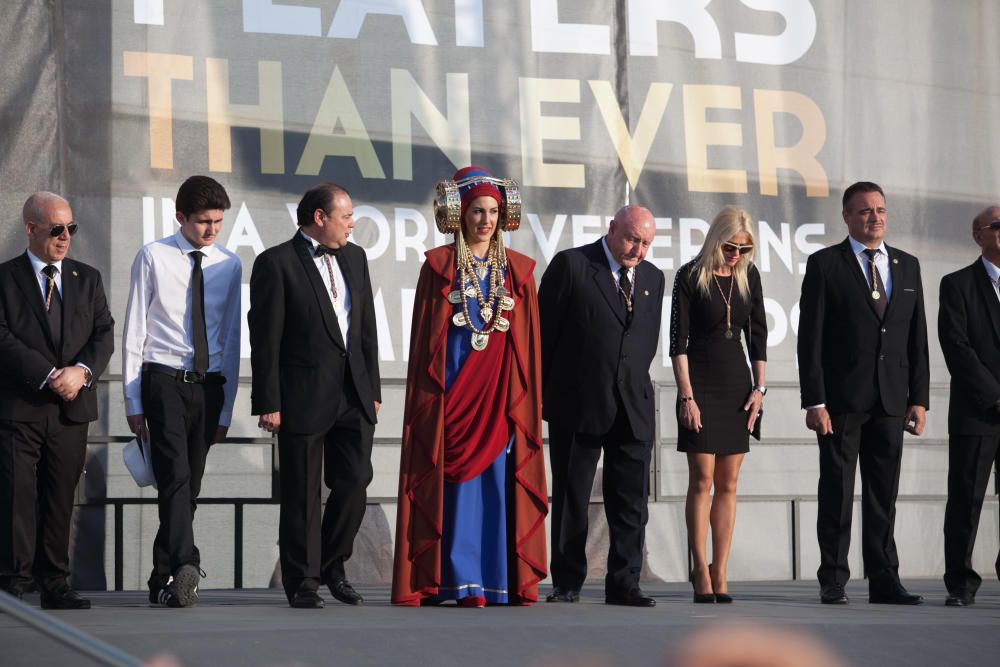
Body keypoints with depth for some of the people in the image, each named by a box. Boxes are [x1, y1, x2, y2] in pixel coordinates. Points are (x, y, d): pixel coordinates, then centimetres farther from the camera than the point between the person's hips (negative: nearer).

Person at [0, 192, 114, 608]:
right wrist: (49, 376, -15)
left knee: (61, 497, 5)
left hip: (71, 407, 4)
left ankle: (54, 584, 9)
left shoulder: (87, 279, 15)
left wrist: (82, 371, -12)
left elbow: (104, 335, 8)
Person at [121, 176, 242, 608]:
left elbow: (231, 339, 12)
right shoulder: (153, 258, 0)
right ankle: (186, 569, -30)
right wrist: (133, 401, -4)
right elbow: (133, 332, 0)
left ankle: (163, 580, 14)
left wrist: (226, 408, 9)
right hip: (164, 381, -4)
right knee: (175, 478, -17)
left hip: (209, 385, 4)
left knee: (190, 486, 5)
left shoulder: (229, 265, 9)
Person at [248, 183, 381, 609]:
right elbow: (265, 339, -9)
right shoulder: (276, 263, -7)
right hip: (304, 397, -5)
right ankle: (302, 582, 12)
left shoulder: (354, 258, 13)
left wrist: (372, 389, 13)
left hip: (354, 397, 5)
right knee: (301, 495, 2)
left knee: (354, 485, 2)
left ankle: (332, 567, 21)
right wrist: (269, 403, -12)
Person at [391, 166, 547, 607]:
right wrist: (429, 391, -4)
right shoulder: (439, 266, 4)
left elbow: (529, 340, 11)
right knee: (457, 483, -3)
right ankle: (463, 582, -1)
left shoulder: (518, 271, 10)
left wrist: (530, 398, 5)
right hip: (453, 385, -2)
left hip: (503, 390, 2)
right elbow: (426, 335, 3)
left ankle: (505, 580, 3)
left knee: (501, 483, 0)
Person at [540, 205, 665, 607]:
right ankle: (566, 584, 11)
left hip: (633, 407, 4)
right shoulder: (571, 265, -3)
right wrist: (540, 392, -2)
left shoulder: (652, 278, 12)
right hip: (578, 403, -4)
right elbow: (544, 331, -2)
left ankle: (623, 584, 5)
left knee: (630, 501, 1)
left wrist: (635, 386, 10)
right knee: (571, 498, 4)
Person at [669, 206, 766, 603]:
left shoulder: (749, 276, 6)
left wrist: (759, 387, 5)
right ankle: (700, 572, -1)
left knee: (728, 484, 3)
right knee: (702, 481, -6)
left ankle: (720, 573, 4)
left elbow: (758, 334, 12)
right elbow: (678, 341, -8)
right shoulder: (690, 277, -7)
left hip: (736, 384, 4)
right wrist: (686, 396, -13)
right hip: (700, 384, -4)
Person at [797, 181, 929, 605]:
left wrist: (919, 398, 5)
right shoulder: (825, 265, 0)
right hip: (841, 400, -4)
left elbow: (917, 339, 12)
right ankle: (833, 582, 5)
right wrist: (814, 402, -11)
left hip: (891, 402, 4)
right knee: (837, 493, 0)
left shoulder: (907, 266, 13)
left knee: (884, 496, 6)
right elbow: (810, 338, -4)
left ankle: (884, 582, 9)